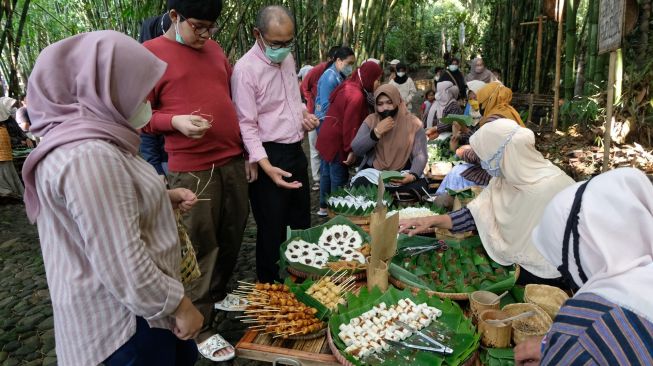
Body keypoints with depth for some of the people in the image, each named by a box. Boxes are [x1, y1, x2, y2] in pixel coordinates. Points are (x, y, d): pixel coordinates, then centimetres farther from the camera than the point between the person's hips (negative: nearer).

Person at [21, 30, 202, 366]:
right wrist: (180, 305, -18)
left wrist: (164, 197, 7)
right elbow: (125, 266, -30)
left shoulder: (91, 142, 5)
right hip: (123, 317, -10)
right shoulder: (90, 156, -28)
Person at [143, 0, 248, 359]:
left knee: (232, 236, 16)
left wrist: (248, 153, 16)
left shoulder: (214, 48, 13)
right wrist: (176, 121, -23)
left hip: (232, 161, 7)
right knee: (201, 247, 1)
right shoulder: (150, 54, -5)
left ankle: (217, 294, 38)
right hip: (191, 169, -6)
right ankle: (199, 328, 17)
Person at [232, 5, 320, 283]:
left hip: (296, 151, 8)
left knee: (301, 223, 19)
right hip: (270, 156, -8)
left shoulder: (288, 59, 8)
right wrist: (267, 166, -27)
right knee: (272, 230, 4)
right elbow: (247, 125, -19)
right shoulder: (245, 69, -17)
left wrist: (304, 114, 2)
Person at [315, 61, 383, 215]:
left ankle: (324, 206, 30)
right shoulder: (356, 96, -21)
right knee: (339, 178, 1)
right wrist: (351, 150, -19)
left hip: (327, 137, 10)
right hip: (336, 141, -10)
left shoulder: (349, 86, 8)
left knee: (327, 173, 18)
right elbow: (350, 125, -23)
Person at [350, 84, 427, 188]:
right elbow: (356, 149, -4)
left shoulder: (413, 123, -1)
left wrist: (413, 175, -26)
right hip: (373, 171, 1)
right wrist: (376, 132, -16)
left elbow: (420, 155, -7)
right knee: (358, 186, -29)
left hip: (404, 173, -1)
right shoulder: (371, 120, 5)